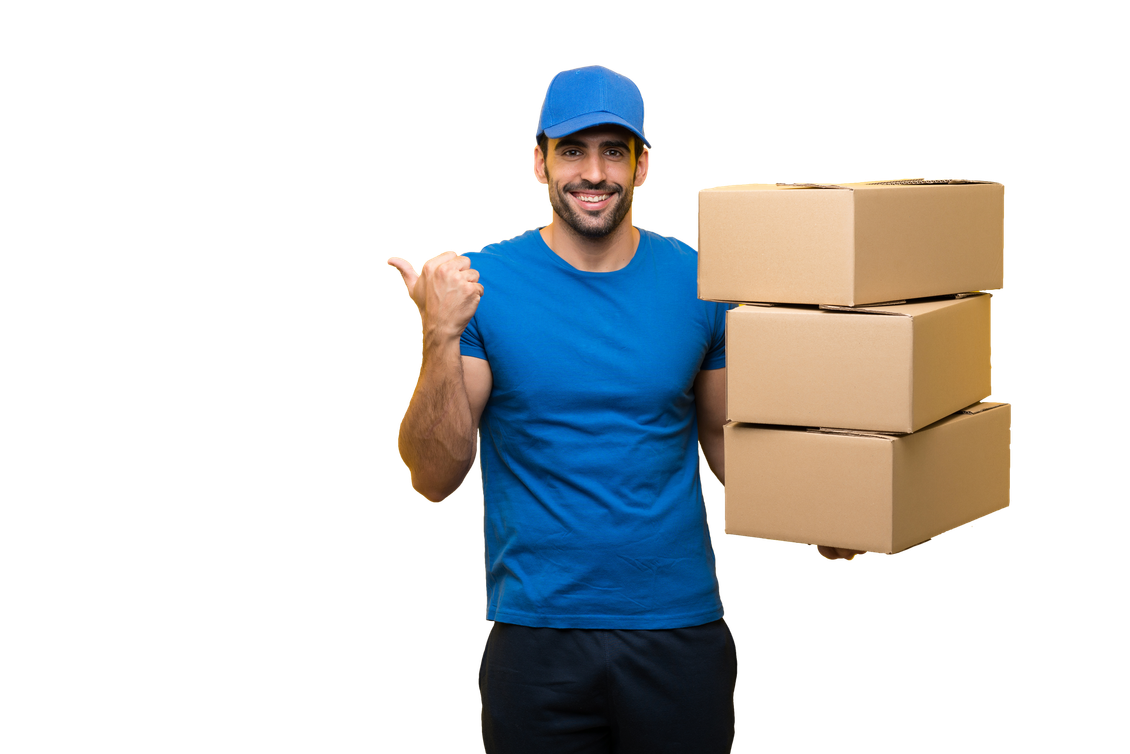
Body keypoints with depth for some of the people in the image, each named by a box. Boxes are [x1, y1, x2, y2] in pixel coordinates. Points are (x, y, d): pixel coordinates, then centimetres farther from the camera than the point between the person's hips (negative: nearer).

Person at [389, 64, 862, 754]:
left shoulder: (698, 282, 1)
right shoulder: (482, 283, -6)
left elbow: (722, 433, 11)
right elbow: (435, 480, -9)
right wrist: (441, 339, -23)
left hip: (682, 625, 2)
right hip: (538, 630, -2)